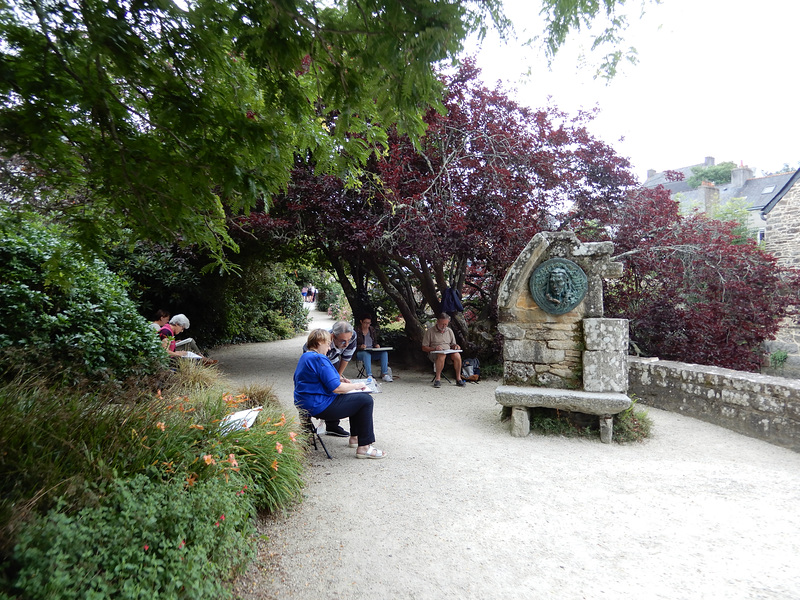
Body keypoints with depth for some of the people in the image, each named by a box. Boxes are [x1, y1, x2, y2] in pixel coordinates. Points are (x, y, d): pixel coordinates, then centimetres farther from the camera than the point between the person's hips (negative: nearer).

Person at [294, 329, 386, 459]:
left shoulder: (305, 357, 13)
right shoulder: (319, 359, -20)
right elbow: (336, 388, -23)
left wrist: (340, 379, 15)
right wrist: (357, 385, -9)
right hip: (319, 407, -11)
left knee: (358, 397, 23)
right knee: (366, 400, -8)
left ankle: (354, 438, 30)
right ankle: (364, 447, -5)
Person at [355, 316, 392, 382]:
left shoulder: (372, 330, 12)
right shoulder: (357, 331, -3)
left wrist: (376, 345, -3)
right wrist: (360, 347, -26)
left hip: (372, 351, 5)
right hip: (360, 352, -5)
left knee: (384, 353, -23)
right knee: (367, 354, -40)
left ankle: (384, 374, -25)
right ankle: (369, 376, -46)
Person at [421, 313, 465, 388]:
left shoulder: (449, 331, 15)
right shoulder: (430, 331, 1)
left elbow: (452, 344, 21)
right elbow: (424, 348, 0)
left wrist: (455, 346, -4)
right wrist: (434, 348, -18)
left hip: (448, 351, 4)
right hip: (434, 353, -3)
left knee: (457, 355, -30)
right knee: (442, 356, -39)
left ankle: (458, 378, -19)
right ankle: (438, 378, -30)